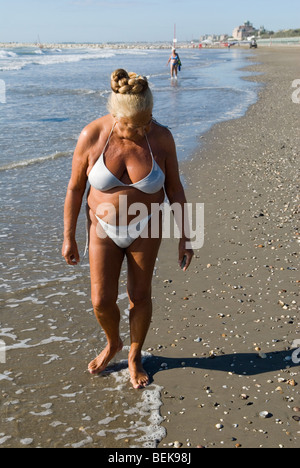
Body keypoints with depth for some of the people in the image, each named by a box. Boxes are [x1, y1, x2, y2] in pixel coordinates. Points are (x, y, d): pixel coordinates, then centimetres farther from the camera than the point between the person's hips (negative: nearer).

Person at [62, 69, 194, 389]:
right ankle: (113, 344, 35)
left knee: (140, 297, 10)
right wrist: (69, 238, -3)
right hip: (104, 227, 0)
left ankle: (135, 356, 36)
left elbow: (175, 189, -7)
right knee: (102, 301, 2)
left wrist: (185, 238, -4)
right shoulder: (92, 136, -21)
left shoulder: (161, 138, -19)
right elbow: (75, 188, -9)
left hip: (145, 227, 0)